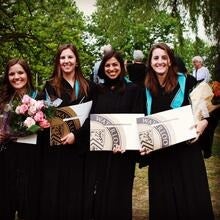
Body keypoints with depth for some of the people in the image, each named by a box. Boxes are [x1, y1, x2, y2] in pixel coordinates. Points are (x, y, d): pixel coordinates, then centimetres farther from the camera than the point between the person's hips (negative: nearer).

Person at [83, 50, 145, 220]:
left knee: (117, 196, 4)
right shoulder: (98, 91, 12)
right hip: (97, 150, 4)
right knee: (95, 197, 7)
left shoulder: (134, 90, 0)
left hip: (122, 152, -3)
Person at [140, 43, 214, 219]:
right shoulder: (146, 90, 7)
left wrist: (203, 124, -17)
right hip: (159, 155, 3)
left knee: (192, 201, 1)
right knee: (163, 204, 7)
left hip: (186, 150, -2)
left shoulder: (185, 82, -2)